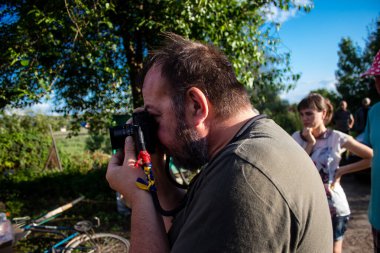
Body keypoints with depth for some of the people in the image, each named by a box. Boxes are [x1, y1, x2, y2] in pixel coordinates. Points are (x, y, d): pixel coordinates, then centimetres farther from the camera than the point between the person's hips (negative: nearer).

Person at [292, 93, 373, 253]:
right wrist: (310, 143, -19)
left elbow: (372, 157, -8)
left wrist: (342, 170, -11)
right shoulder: (297, 137, -5)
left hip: (333, 206, -2)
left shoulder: (337, 138, -12)